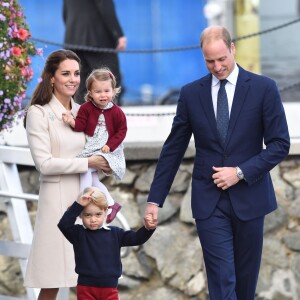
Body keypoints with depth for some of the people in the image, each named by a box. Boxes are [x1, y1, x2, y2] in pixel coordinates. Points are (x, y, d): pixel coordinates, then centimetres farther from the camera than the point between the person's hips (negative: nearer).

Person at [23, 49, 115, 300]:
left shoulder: (82, 112, 11)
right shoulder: (39, 112, -6)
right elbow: (44, 163, -13)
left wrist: (105, 163, -2)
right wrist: (89, 162, -12)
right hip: (58, 200, -6)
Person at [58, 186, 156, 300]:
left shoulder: (114, 233, 5)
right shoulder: (78, 233, -2)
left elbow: (136, 238, 3)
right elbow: (64, 225, -18)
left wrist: (149, 228, -17)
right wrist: (78, 205, -25)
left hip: (109, 288, 2)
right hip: (86, 287, -2)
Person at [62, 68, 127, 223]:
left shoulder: (116, 112, -7)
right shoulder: (86, 108, -3)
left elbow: (121, 131, -4)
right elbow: (80, 125, -7)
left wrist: (110, 146, -14)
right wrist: (71, 121, -29)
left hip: (107, 151, -4)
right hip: (90, 149, 4)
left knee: (85, 169, -22)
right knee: (92, 179, 4)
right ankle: (111, 204, 19)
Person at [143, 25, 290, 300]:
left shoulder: (264, 88, -3)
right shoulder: (191, 93, 2)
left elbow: (280, 144, -4)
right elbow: (173, 150, 7)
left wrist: (240, 172, -14)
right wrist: (155, 200, 3)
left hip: (249, 198, 0)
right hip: (209, 202, 0)